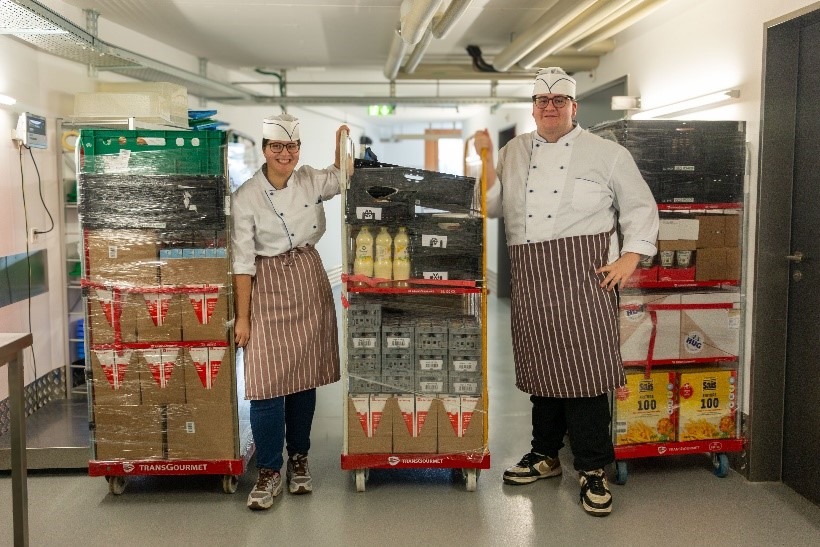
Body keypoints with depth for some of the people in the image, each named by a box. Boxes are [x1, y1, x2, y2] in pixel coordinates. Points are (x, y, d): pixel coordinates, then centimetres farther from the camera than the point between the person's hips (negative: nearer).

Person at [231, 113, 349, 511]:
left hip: (309, 283, 4)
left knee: (305, 375, 9)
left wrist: (342, 141, 5)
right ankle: (269, 471, 6)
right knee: (268, 381, -8)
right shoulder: (246, 197, -9)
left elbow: (342, 176, 23)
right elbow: (243, 261, -9)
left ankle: (299, 458, 24)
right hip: (268, 287, -4)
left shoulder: (312, 181, 2)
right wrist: (242, 317, -9)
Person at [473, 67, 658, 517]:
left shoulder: (606, 153, 5)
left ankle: (592, 469, 6)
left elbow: (639, 206, 7)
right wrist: (486, 163, 2)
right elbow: (494, 207, 13)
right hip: (530, 277, 4)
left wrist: (630, 257, -4)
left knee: (584, 366, -7)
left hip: (584, 274, -3)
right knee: (542, 364, 11)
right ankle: (545, 455, 27)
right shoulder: (513, 153, 15)